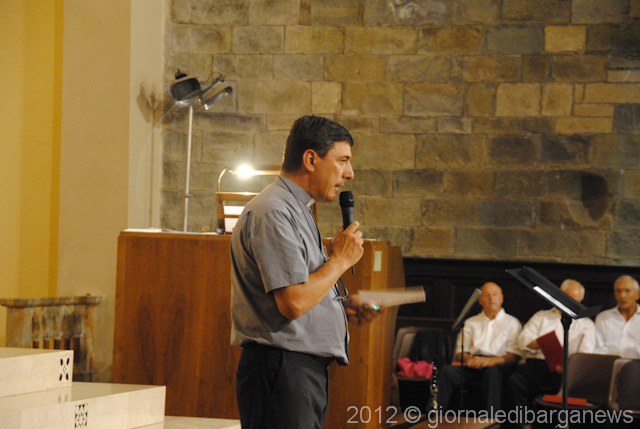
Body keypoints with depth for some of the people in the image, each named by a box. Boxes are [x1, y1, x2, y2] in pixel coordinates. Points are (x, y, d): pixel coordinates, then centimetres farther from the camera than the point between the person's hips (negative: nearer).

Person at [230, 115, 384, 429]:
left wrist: (342, 307, 11)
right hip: (281, 369, -10)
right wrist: (340, 259, -9)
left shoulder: (297, 211, 20)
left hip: (308, 368, 10)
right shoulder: (273, 214, -14)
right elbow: (293, 303, -22)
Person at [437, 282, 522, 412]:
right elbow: (460, 351, 21)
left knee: (492, 371, -40)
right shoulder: (471, 323, 28)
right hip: (474, 364, 3)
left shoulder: (512, 323, 17)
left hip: (499, 364, -2)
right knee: (448, 371, -30)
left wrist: (490, 360, -14)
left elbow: (514, 355, 4)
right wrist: (468, 359, -6)